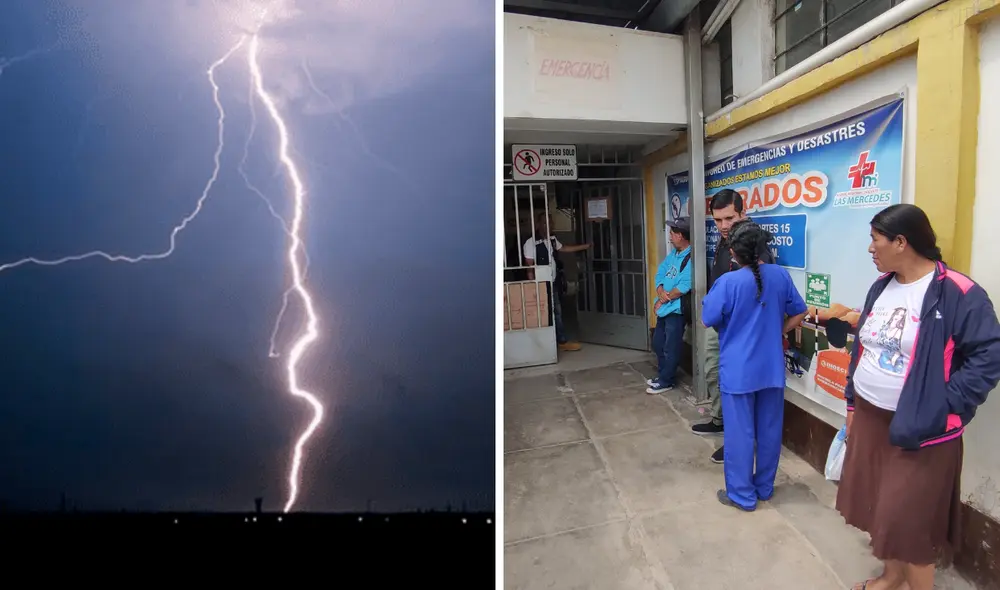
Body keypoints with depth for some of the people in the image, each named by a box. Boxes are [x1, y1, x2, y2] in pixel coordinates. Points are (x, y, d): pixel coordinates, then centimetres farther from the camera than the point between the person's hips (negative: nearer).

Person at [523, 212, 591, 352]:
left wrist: (586, 246, 26)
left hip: (554, 282, 8)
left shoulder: (552, 239, 6)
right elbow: (529, 266, -17)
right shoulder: (531, 243, -17)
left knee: (557, 312, 13)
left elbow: (564, 248, 25)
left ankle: (562, 341, 22)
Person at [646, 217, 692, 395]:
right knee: (658, 344, 19)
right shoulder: (673, 253, 11)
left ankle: (665, 382, 17)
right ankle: (662, 375, 34)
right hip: (664, 307, 9)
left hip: (676, 309, -9)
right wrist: (661, 292, -11)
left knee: (670, 348, 3)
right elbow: (660, 274, 9)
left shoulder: (691, 257, -17)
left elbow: (684, 287, -24)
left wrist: (663, 300, -13)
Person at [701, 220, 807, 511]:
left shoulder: (728, 282, -18)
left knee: (739, 432, 6)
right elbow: (799, 313, 9)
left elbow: (707, 320, -9)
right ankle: (765, 487, 32)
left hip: (738, 371, -5)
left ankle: (742, 494, 18)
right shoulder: (780, 275, -2)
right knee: (769, 429, 16)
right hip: (772, 367, 5)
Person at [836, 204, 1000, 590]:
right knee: (878, 507, 18)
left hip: (918, 428, -7)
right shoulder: (881, 287, 6)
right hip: (869, 417, 7)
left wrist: (938, 408, -19)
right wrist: (852, 403, 13)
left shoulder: (957, 293, -16)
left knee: (910, 518, 4)